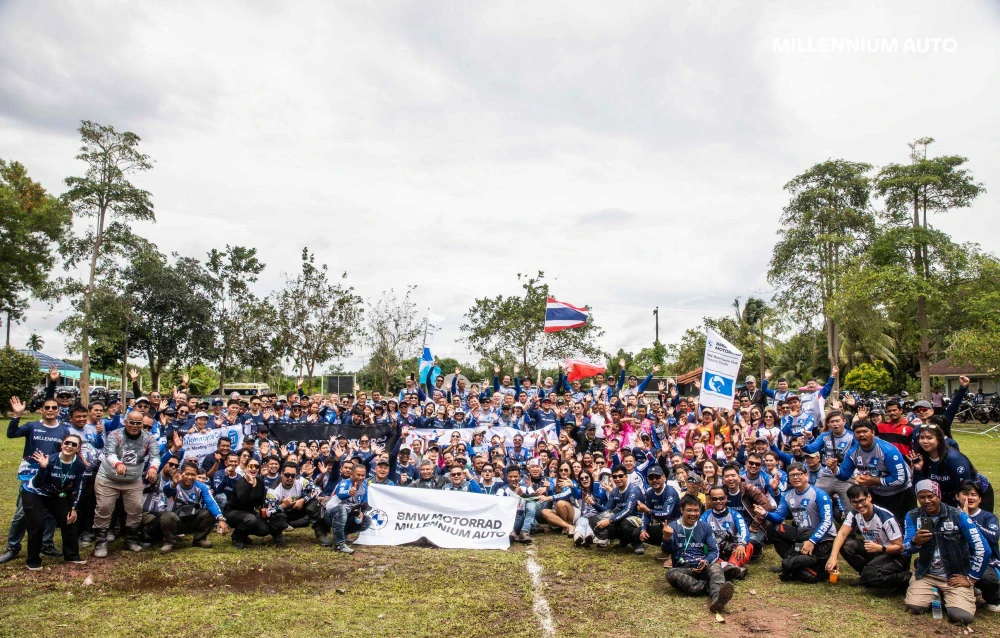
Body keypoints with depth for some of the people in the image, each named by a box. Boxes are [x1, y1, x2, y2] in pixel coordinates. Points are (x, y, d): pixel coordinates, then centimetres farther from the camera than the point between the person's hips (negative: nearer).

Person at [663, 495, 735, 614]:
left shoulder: (705, 527, 11)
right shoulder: (673, 527, 4)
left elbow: (714, 551, 8)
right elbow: (667, 550, -9)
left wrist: (706, 561, -15)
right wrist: (666, 538, -33)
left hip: (703, 567, 1)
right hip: (683, 569, -1)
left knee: (716, 567, -33)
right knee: (671, 573, -34)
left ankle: (716, 599, -62)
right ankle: (712, 587, -34)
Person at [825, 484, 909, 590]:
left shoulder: (886, 518, -24)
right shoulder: (854, 514, -7)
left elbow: (900, 547, -19)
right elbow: (842, 534, -16)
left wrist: (880, 548, -39)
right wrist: (833, 556, -32)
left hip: (895, 555, -6)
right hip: (874, 552, 6)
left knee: (871, 573, -33)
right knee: (846, 544, -19)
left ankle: (905, 577, -5)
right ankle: (867, 577, -1)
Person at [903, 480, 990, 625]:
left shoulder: (958, 516, -10)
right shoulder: (912, 516, -4)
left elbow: (983, 550, -9)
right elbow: (906, 549, -10)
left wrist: (971, 579, -6)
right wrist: (915, 542, -33)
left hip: (955, 576, -2)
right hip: (925, 574, 2)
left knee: (962, 616, -22)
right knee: (914, 606, -20)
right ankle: (935, 594, 14)